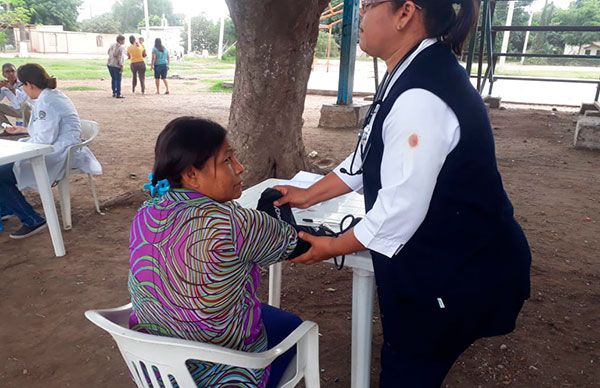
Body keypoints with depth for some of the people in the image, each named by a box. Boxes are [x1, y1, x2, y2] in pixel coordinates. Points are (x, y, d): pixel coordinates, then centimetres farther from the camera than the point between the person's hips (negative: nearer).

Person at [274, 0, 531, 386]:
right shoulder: (414, 75, 3)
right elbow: (370, 160, 11)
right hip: (437, 261, 9)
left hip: (458, 275, -9)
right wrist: (308, 195, 12)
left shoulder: (420, 98, -30)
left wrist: (331, 247, -10)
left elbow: (400, 208, -27)